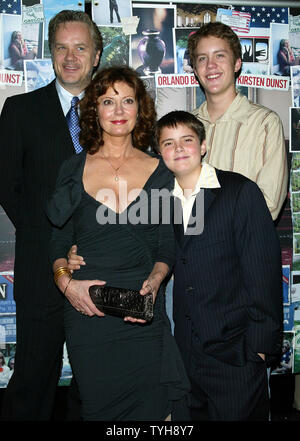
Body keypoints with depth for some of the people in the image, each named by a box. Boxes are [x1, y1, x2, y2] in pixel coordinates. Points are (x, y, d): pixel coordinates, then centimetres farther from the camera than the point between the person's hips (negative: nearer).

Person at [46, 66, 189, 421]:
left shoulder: (159, 173, 4)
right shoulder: (73, 169, 5)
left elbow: (166, 248, 6)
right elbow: (58, 242, 8)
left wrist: (153, 282, -12)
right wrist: (66, 282, -9)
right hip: (85, 311, 0)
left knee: (147, 409, 5)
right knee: (97, 407, 9)